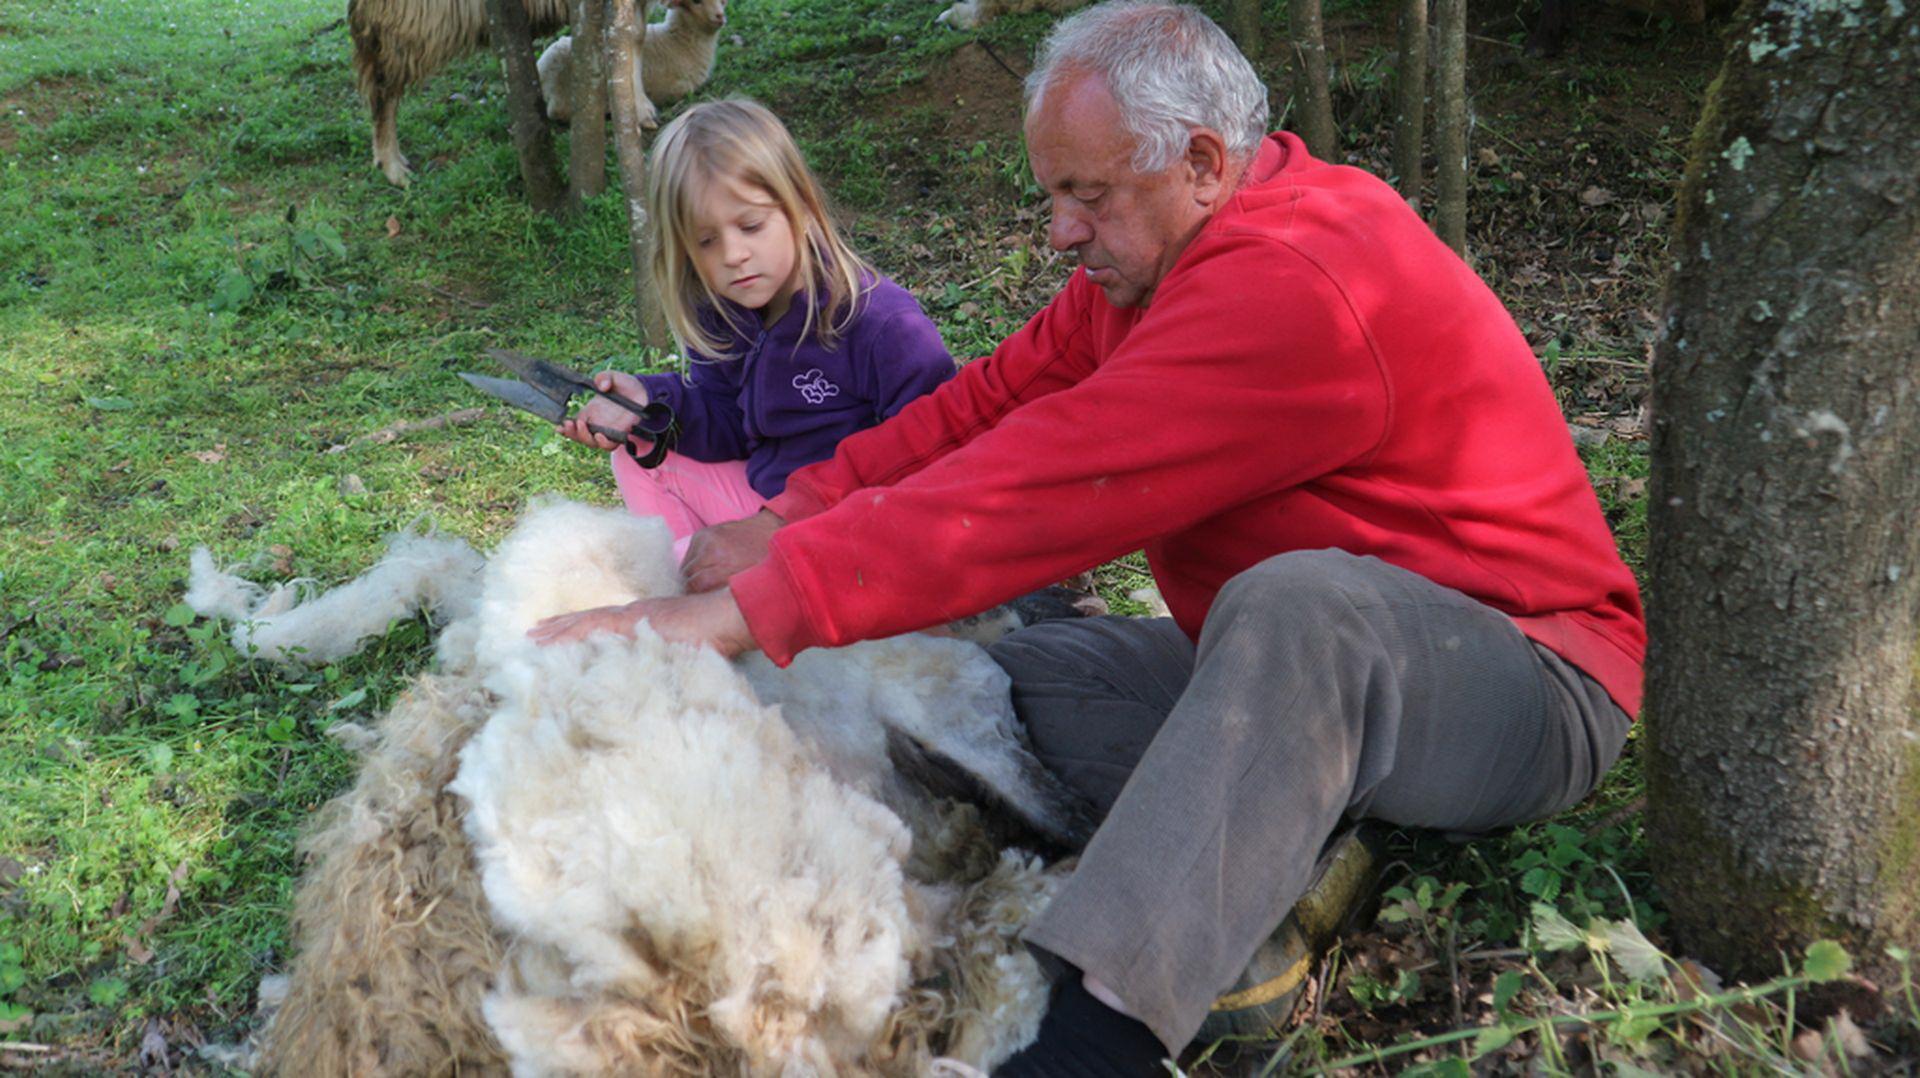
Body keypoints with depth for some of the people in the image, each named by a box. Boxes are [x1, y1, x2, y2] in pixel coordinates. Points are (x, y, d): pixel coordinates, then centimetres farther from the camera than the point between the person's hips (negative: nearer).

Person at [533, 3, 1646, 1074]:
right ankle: (1308, 850, -18)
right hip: (1294, 666, 9)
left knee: (1298, 605, -41)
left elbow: (1040, 491, -32)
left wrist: (744, 612, -30)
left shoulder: (1295, 285, -27)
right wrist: (795, 513, -8)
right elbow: (999, 396, 4)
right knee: (1013, 675, -3)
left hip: (1531, 687, -9)